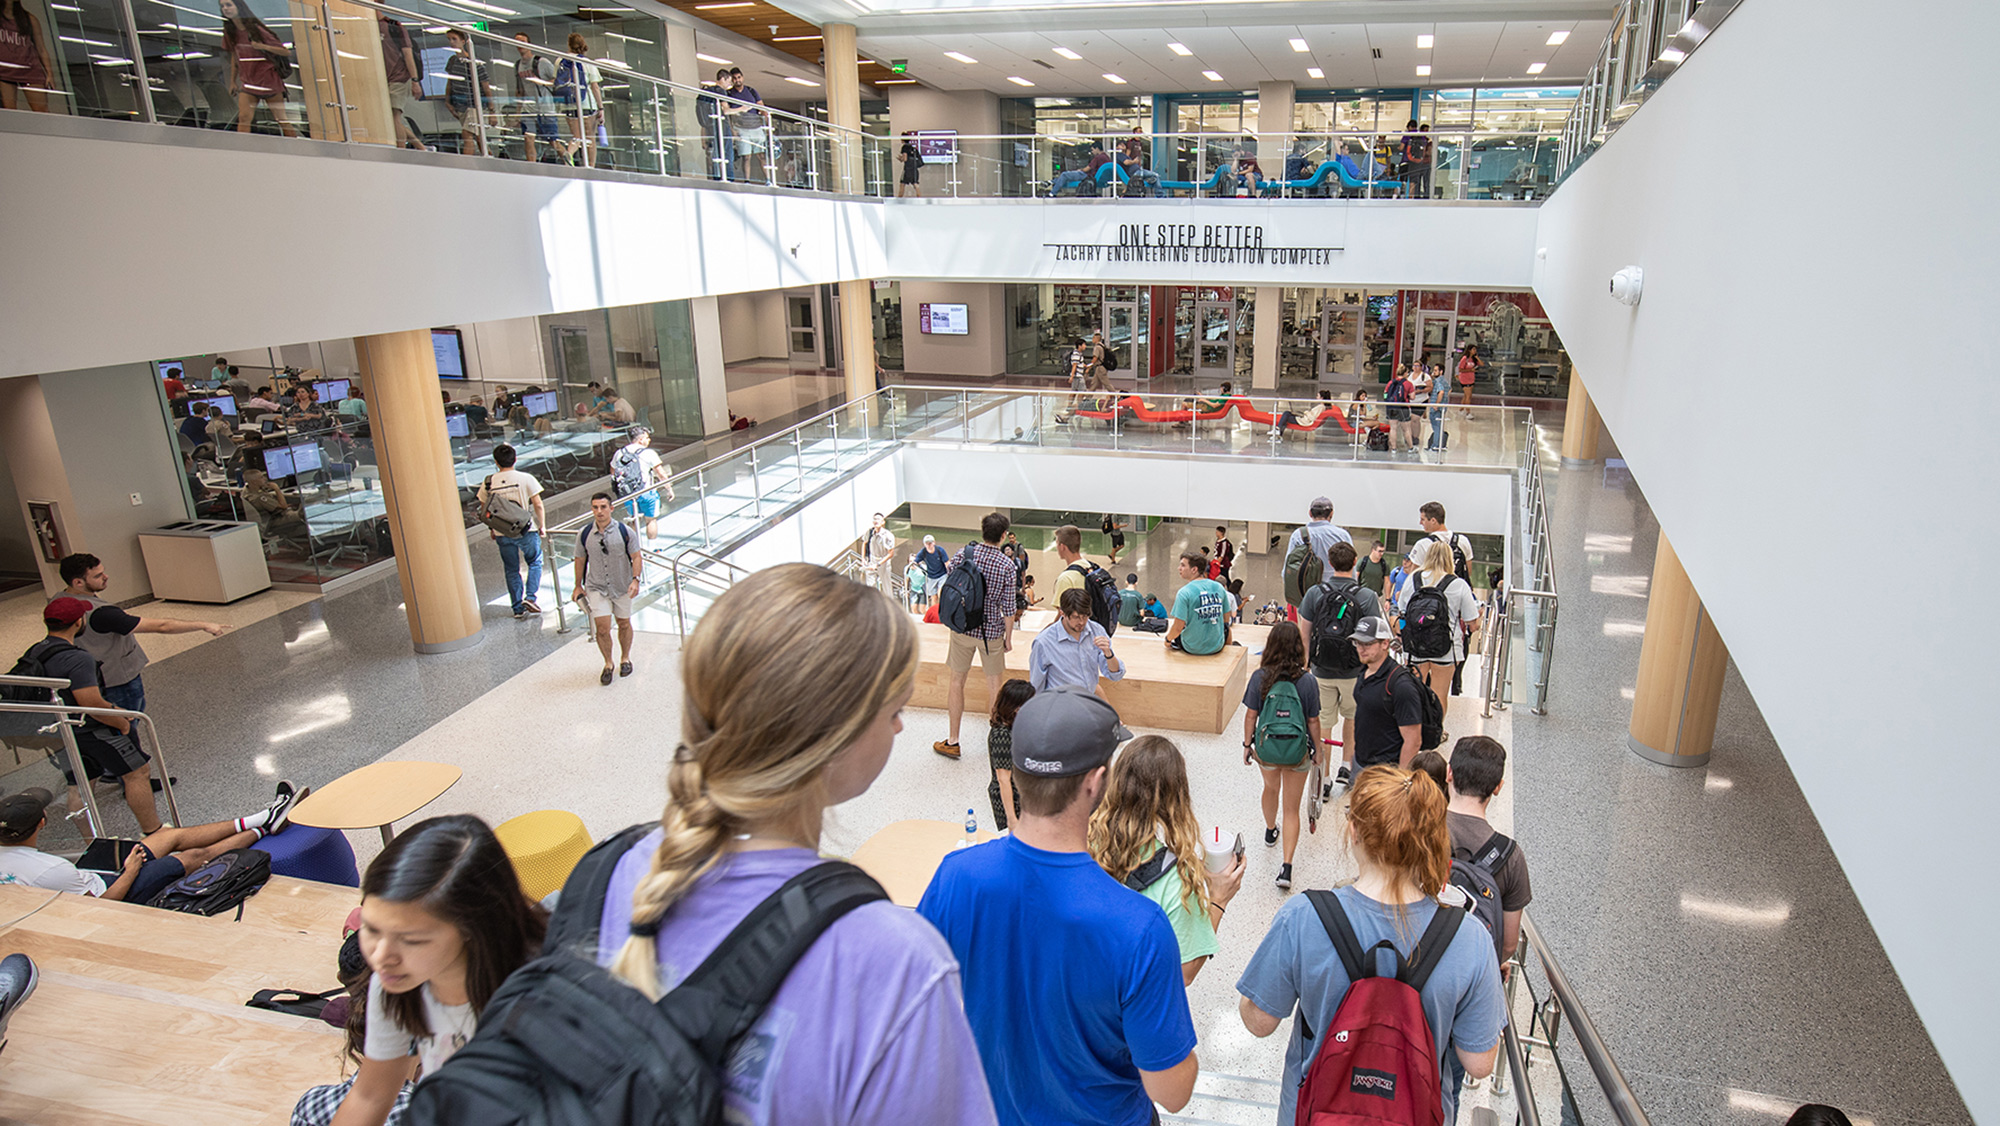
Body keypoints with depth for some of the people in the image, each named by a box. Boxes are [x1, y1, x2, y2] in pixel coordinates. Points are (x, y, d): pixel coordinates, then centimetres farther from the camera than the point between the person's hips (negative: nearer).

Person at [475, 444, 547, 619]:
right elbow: (538, 505, -10)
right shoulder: (526, 479, -10)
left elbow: (484, 509, 6)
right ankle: (530, 597, 1)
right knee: (535, 563, 17)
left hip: (502, 534, 2)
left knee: (511, 570, 13)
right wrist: (542, 526, 2)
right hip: (526, 531, -2)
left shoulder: (488, 482, -2)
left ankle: (518, 608, 16)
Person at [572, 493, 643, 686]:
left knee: (624, 623, 14)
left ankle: (625, 658, 36)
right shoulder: (584, 534, -5)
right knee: (602, 628, -8)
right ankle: (608, 663, 13)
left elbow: (636, 557, -6)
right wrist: (578, 586, 11)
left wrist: (635, 579, -19)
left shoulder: (625, 531, -9)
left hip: (622, 587, 0)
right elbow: (580, 560, 8)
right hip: (596, 588, 0)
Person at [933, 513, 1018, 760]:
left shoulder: (964, 553, -8)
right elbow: (1008, 607, -9)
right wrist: (1009, 637, 2)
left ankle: (952, 741, 18)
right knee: (994, 684, 13)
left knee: (957, 682, 12)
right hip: (991, 632, -1)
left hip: (962, 628, 2)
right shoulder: (1007, 566, -12)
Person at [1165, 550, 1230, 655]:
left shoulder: (1184, 592, -18)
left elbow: (1178, 627, -19)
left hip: (1192, 648, -4)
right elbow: (1226, 619, 8)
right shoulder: (1219, 587, -2)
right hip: (1217, 647, 4)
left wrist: (1168, 639, 1)